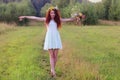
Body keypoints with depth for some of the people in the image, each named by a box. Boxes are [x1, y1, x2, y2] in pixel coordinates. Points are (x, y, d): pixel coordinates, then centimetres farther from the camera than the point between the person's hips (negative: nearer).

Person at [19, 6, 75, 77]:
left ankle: (52, 70, 13)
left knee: (55, 55, 1)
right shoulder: (46, 19, 3)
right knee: (51, 55, -5)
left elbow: (68, 19, 8)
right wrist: (25, 17, -2)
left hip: (56, 38, 2)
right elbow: (35, 18, 1)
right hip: (49, 38, -2)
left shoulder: (58, 20, 7)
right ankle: (53, 71, -8)